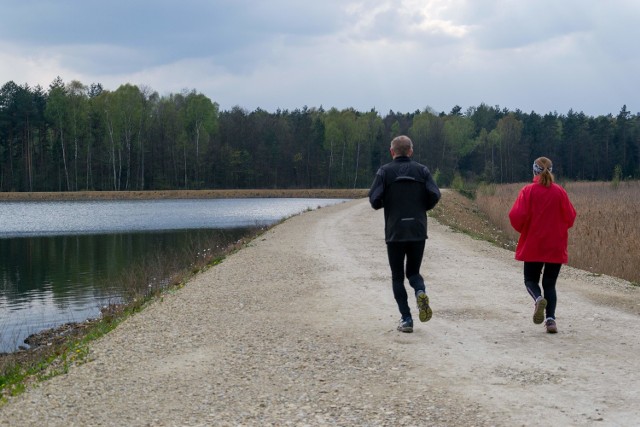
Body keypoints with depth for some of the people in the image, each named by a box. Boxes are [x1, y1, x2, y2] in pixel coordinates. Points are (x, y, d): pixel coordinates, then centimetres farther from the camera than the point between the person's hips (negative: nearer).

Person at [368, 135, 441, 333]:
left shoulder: (385, 171, -1)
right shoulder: (422, 170, 4)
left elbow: (374, 200, -9)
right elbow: (434, 195, -4)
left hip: (394, 232, -2)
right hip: (418, 231, 2)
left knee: (397, 277, 8)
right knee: (413, 271, 17)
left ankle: (406, 319, 0)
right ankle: (420, 292, -16)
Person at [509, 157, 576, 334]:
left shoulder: (528, 191, -7)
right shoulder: (559, 191, -2)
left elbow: (516, 215, -13)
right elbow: (570, 216, 1)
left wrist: (522, 229, 8)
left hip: (533, 245, -2)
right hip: (556, 246, 2)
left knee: (531, 279, 12)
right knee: (550, 284, 10)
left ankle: (538, 298, -20)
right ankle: (550, 318, -4)